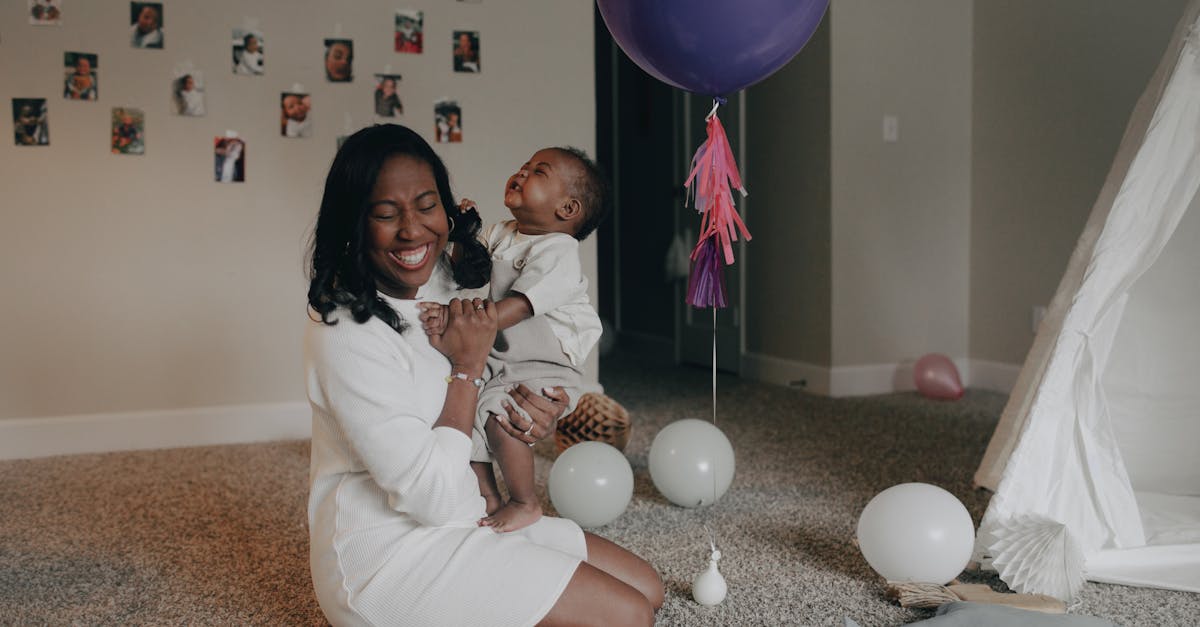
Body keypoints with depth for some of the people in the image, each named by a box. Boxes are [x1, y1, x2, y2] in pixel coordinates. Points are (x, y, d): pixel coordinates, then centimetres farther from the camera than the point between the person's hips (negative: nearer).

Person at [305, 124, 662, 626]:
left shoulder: (445, 281, 2)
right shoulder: (346, 333, -24)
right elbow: (431, 497, -25)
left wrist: (529, 413, -5)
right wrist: (467, 368, -18)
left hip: (459, 517, 9)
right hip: (387, 555, -9)